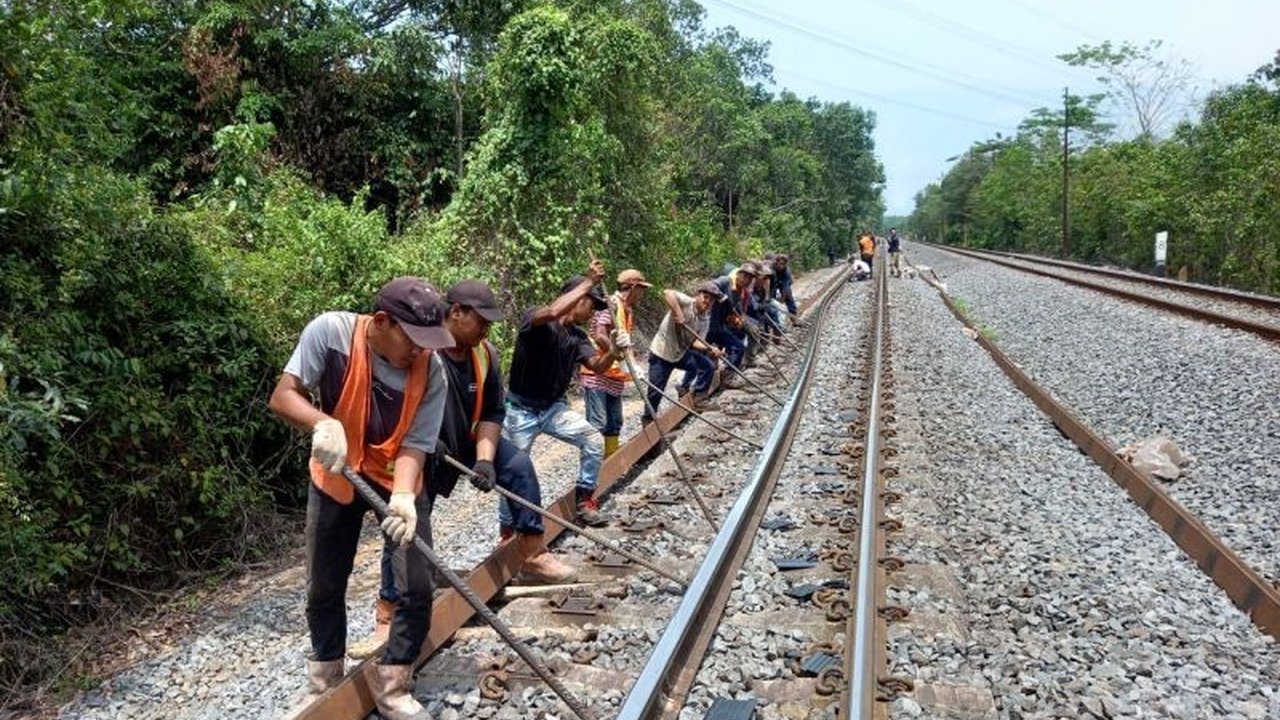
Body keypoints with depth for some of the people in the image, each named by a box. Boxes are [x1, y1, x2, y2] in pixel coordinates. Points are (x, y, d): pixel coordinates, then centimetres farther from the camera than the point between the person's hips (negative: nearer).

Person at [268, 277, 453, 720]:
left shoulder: (432, 370, -23)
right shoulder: (330, 332, -25)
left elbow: (414, 446, -22)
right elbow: (283, 396, -23)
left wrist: (402, 496, -41)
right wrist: (323, 423, -43)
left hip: (398, 481, 0)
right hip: (335, 478, 0)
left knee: (417, 589, -5)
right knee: (323, 590, 12)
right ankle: (323, 684, 36)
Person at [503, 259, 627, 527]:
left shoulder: (577, 336, 3)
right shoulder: (534, 318, -17)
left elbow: (597, 366, -9)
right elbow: (552, 313, -41)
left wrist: (614, 351, -30)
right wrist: (588, 282, -37)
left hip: (554, 407, 6)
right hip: (521, 410, -5)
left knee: (594, 441, -11)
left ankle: (584, 502, 6)